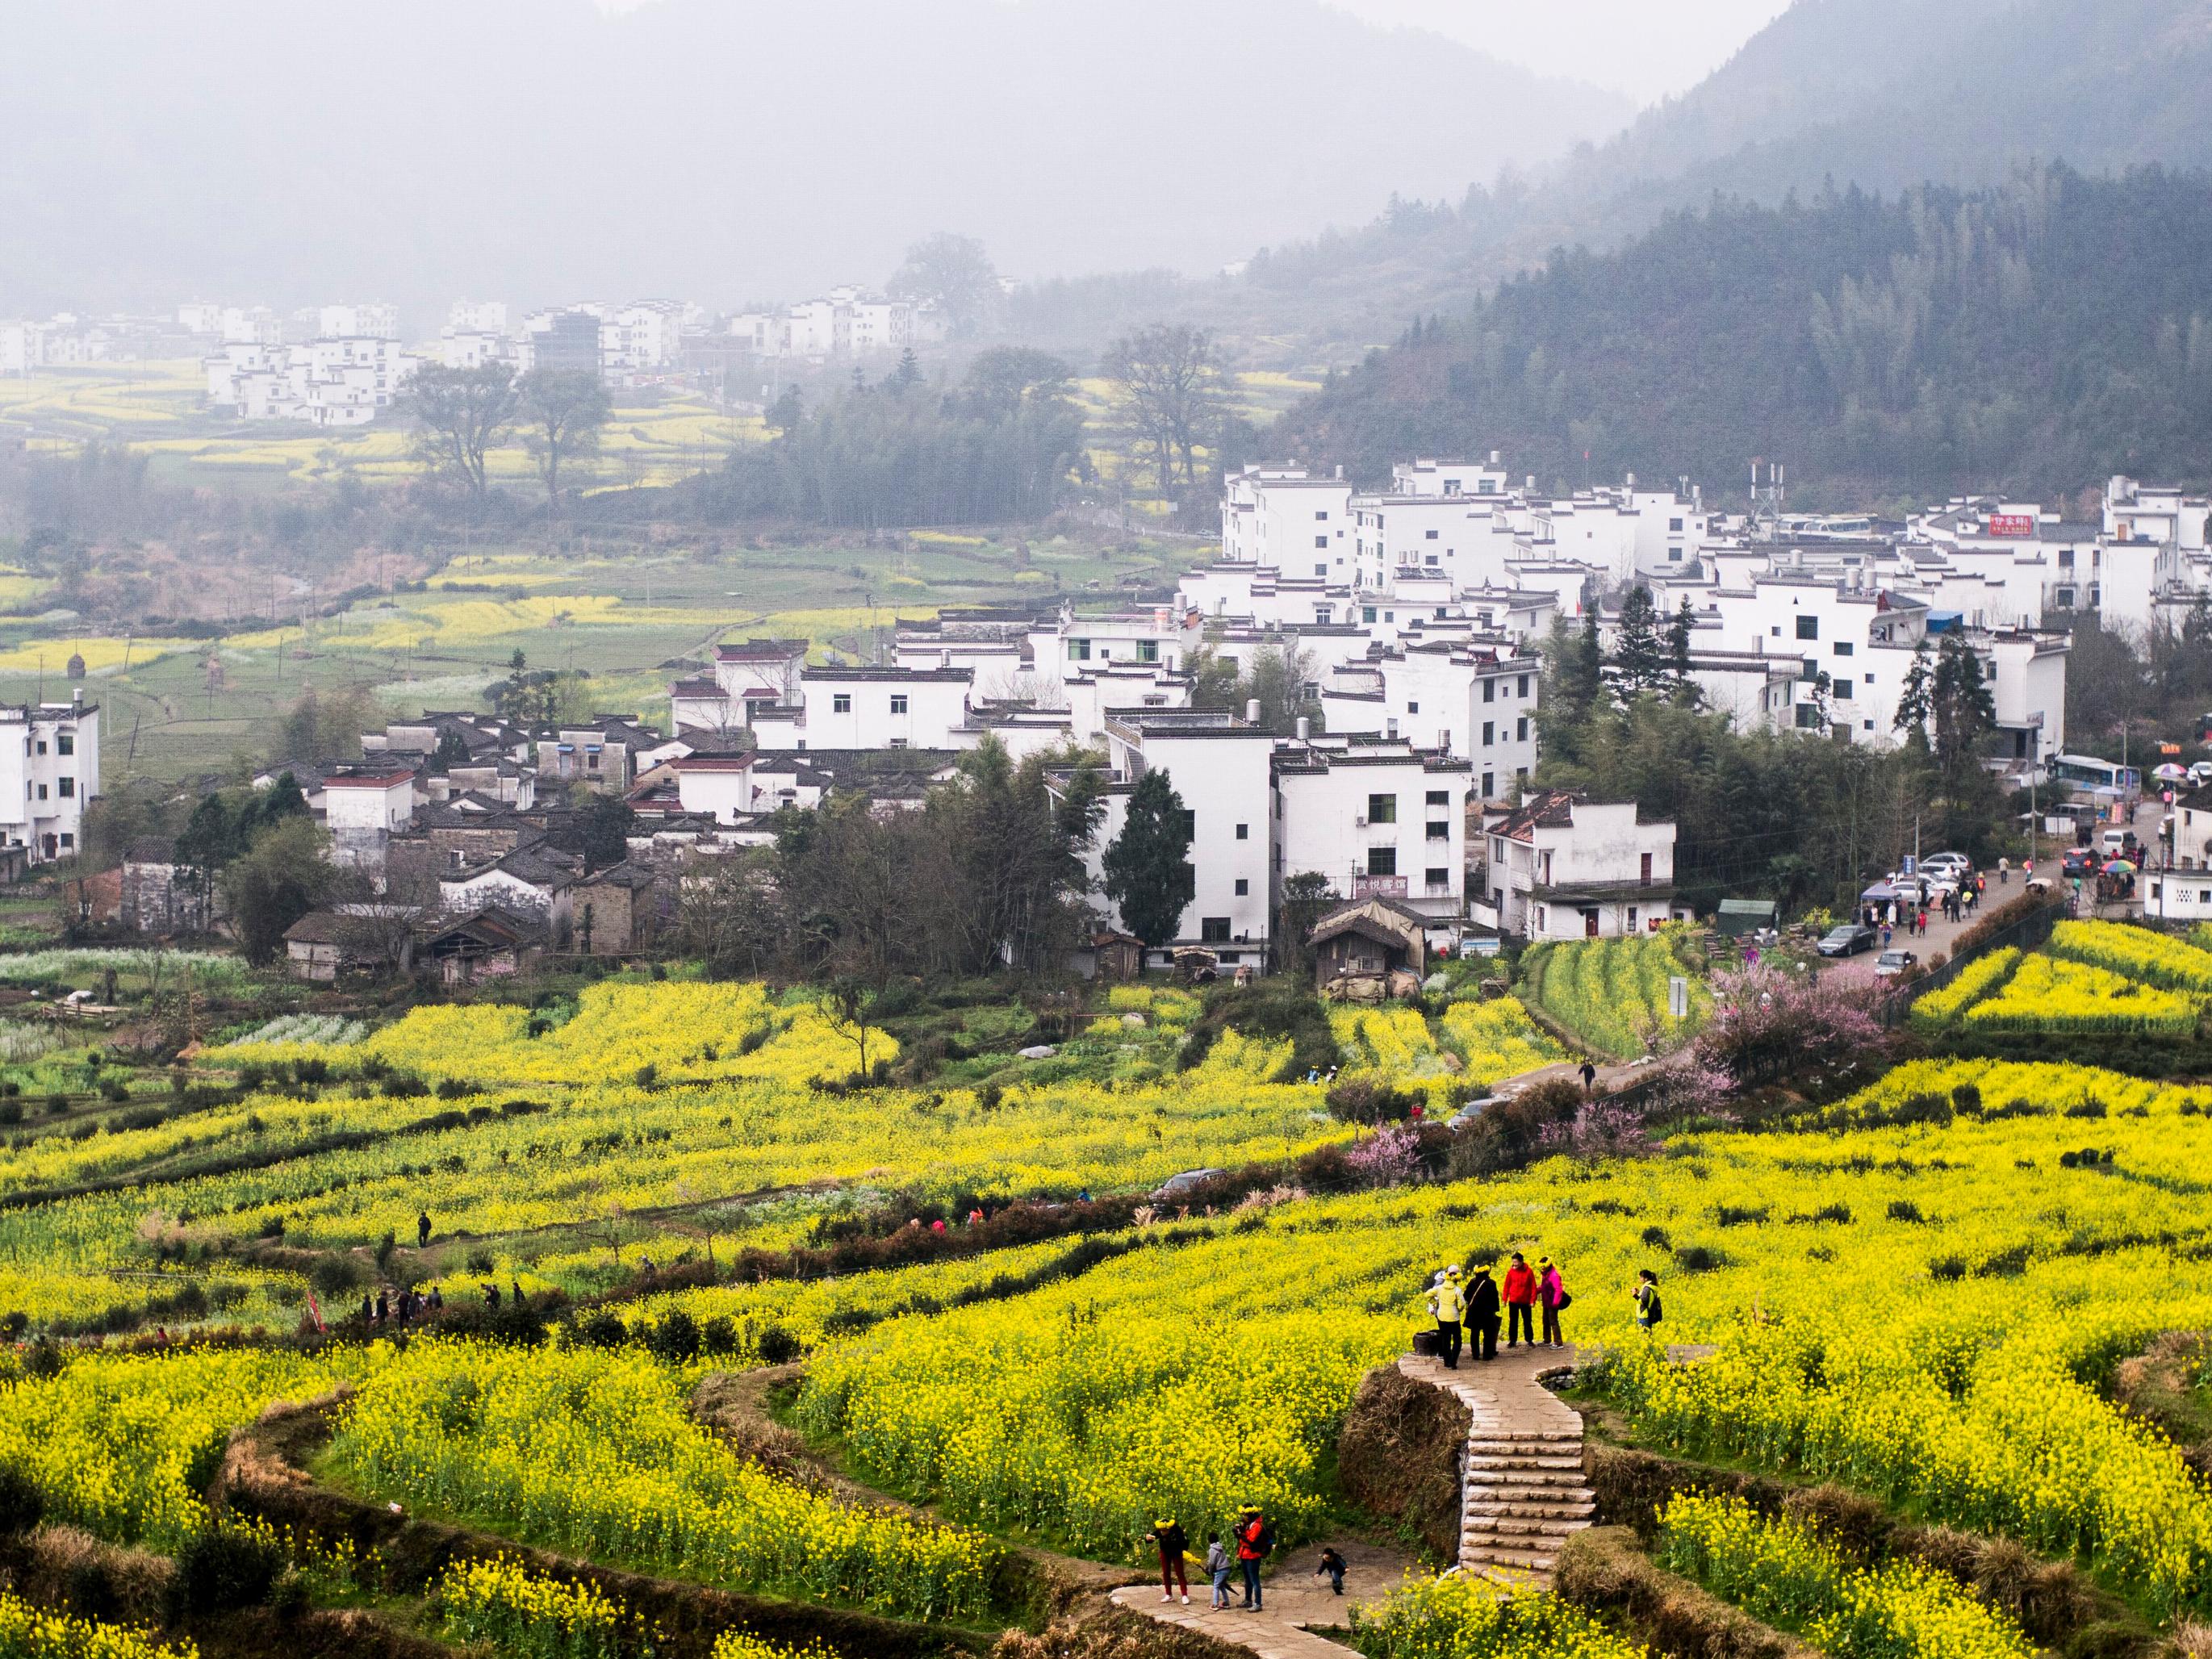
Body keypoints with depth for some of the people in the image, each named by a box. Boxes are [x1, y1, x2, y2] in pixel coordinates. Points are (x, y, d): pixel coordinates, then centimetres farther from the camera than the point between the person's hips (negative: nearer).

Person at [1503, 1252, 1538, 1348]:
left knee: (1527, 1322, 8)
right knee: (1513, 1322, 7)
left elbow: (1533, 1286, -4)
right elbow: (1507, 1286, 3)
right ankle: (1512, 1341, 14)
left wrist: (1533, 1300, -8)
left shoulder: (1529, 1271, -6)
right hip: (1513, 1301, 1)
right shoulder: (1511, 1271, -2)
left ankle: (1530, 1340, 16)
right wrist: (1505, 1299, -1)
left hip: (1526, 1302, -1)